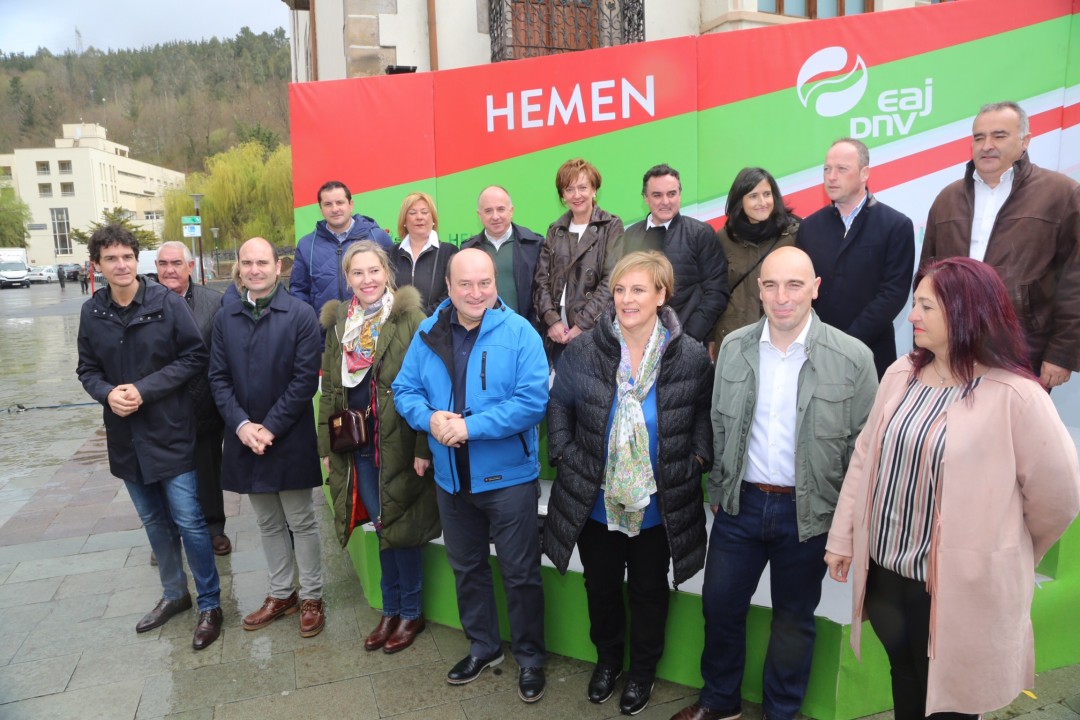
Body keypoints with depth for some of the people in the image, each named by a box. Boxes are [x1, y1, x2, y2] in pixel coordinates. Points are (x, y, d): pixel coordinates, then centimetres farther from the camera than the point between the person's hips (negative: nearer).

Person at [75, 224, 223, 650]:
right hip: (125, 436, 4)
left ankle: (210, 604, 16)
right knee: (154, 522, 17)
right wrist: (108, 392, -13)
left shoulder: (168, 303, -10)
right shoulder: (92, 312, 2)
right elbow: (87, 370, 8)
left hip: (170, 431, -4)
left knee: (188, 521, 0)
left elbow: (194, 357, -10)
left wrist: (144, 389, -18)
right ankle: (174, 594, 35)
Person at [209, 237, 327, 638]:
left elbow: (305, 379, -12)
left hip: (291, 440, -4)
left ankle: (311, 597, 23)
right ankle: (280, 594, 32)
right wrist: (242, 424, -10)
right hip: (245, 439, 4)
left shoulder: (301, 315, -8)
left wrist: (270, 428, -16)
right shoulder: (225, 318, 5)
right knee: (268, 524, 17)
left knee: (301, 522, 7)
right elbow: (218, 378, 4)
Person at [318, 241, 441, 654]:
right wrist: (326, 445, 11)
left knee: (401, 528, 5)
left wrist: (424, 446, -17)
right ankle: (391, 611, 30)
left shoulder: (410, 318, -9)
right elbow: (329, 388, 13)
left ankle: (410, 613, 25)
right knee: (383, 527, 14)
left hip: (400, 444, -5)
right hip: (358, 444, 5)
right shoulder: (338, 323, 10)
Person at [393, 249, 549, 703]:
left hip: (508, 477, -4)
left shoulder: (519, 333, -13)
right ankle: (482, 646, 42)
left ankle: (530, 657, 30)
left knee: (520, 572, 9)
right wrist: (430, 419, -17)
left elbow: (533, 400, -21)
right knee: (466, 567, 20)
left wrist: (470, 426, -24)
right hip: (451, 477, 5)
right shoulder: (429, 333, 1)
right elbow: (405, 389, 4)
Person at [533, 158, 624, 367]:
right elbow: (541, 280, 9)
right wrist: (552, 320, -6)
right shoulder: (555, 231, 14)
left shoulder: (611, 227, 1)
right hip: (557, 333, 4)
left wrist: (581, 325, -12)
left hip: (593, 331, -3)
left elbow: (611, 281, -8)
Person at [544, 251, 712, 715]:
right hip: (595, 501, 1)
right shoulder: (584, 349, -10)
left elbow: (706, 415, 3)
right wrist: (564, 454, -4)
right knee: (600, 586, 20)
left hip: (659, 504, -1)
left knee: (649, 590, 18)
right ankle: (607, 659, 48)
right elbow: (558, 404, 3)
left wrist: (695, 460, -7)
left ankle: (642, 671, 44)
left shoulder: (691, 356, -12)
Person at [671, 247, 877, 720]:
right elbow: (719, 427, 6)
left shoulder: (853, 357, -12)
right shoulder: (733, 347, -3)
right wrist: (718, 491, 9)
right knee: (719, 605, 14)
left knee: (794, 618, 16)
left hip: (808, 512, -2)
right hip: (741, 504, 3)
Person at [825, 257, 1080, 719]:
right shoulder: (900, 374, 0)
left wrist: (1010, 558, 6)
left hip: (958, 585, -4)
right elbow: (865, 458, 6)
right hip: (885, 569, 5)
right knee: (904, 680, 24)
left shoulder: (1015, 396, -18)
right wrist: (841, 538, 7)